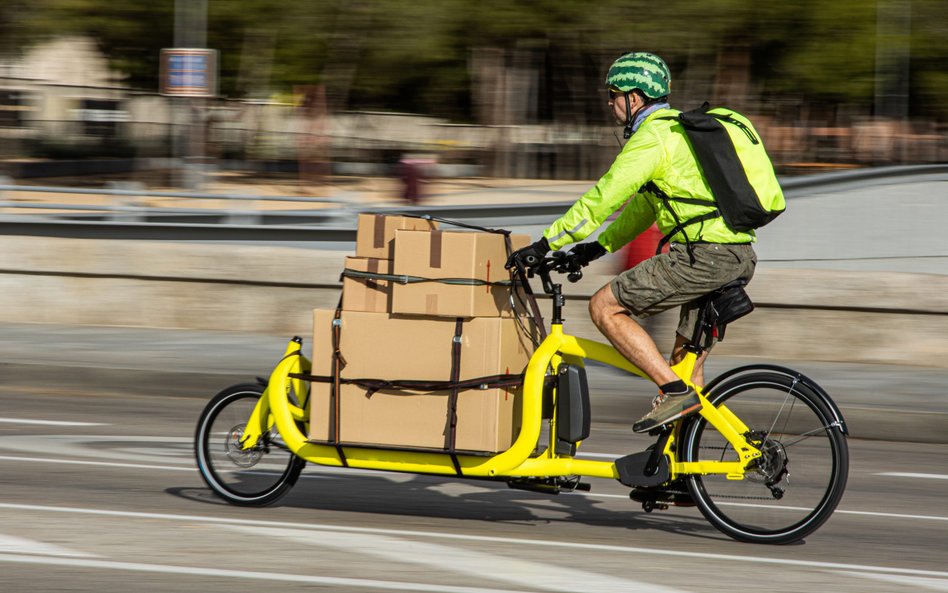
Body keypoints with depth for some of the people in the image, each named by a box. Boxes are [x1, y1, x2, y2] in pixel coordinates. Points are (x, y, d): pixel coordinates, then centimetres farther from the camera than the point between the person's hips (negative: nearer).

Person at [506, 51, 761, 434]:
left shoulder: (652, 137, -8)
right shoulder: (678, 128, 23)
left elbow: (603, 199, -13)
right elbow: (645, 203, 31)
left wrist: (545, 245, -10)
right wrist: (600, 246, 30)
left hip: (704, 255, -10)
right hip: (739, 257, 10)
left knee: (605, 308, -4)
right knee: (686, 364, 18)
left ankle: (675, 392, -11)